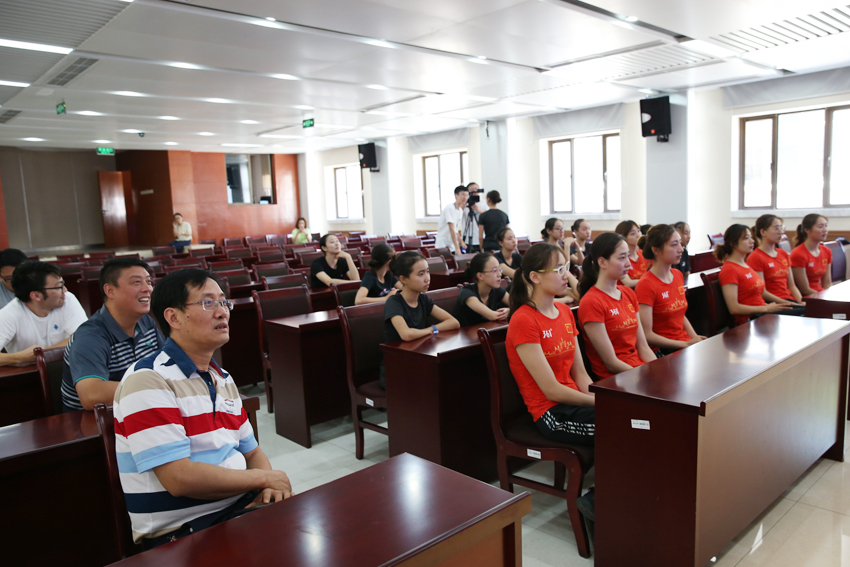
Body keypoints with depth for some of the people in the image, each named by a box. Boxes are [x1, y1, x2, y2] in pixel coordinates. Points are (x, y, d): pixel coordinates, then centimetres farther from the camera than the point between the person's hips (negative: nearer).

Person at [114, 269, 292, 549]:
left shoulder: (223, 379, 14)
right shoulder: (147, 380, -14)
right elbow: (179, 479, -22)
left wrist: (269, 488, -4)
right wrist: (265, 478, -10)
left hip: (241, 507, 8)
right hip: (181, 531, -7)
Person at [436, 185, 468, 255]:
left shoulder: (460, 210, 12)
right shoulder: (449, 208, -14)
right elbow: (452, 229, -22)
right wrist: (457, 248, -26)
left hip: (453, 247, 8)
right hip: (443, 247, -8)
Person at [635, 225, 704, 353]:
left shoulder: (678, 275, 10)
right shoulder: (646, 285, -15)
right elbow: (647, 335, -16)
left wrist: (695, 337, 5)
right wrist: (686, 344, -13)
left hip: (685, 342, 8)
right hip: (661, 351, -8)